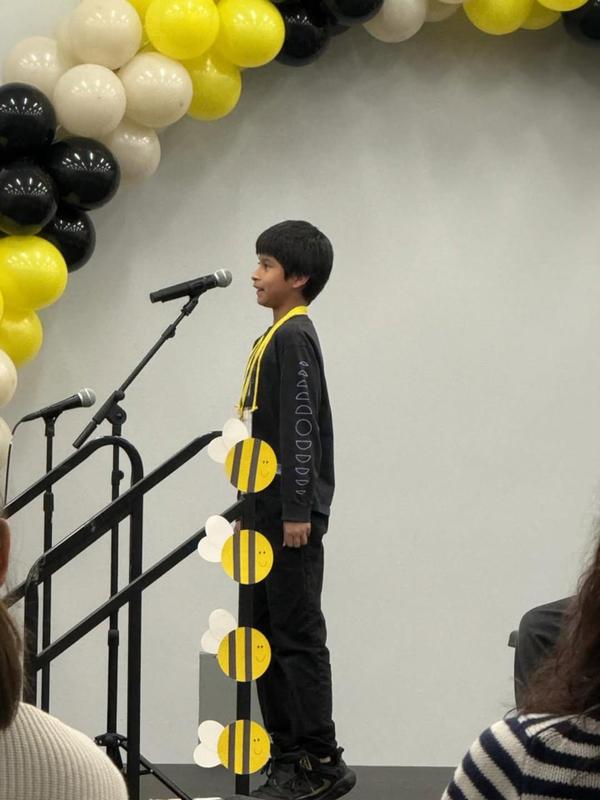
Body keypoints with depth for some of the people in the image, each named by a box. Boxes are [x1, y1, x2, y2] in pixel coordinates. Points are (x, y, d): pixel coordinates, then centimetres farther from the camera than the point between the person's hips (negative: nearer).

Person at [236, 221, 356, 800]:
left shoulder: (294, 337, -13)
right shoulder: (278, 337, 17)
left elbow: (300, 428, -18)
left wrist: (298, 511, -21)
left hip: (291, 517, -10)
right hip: (271, 513, 10)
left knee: (297, 636, -7)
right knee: (267, 632, 12)